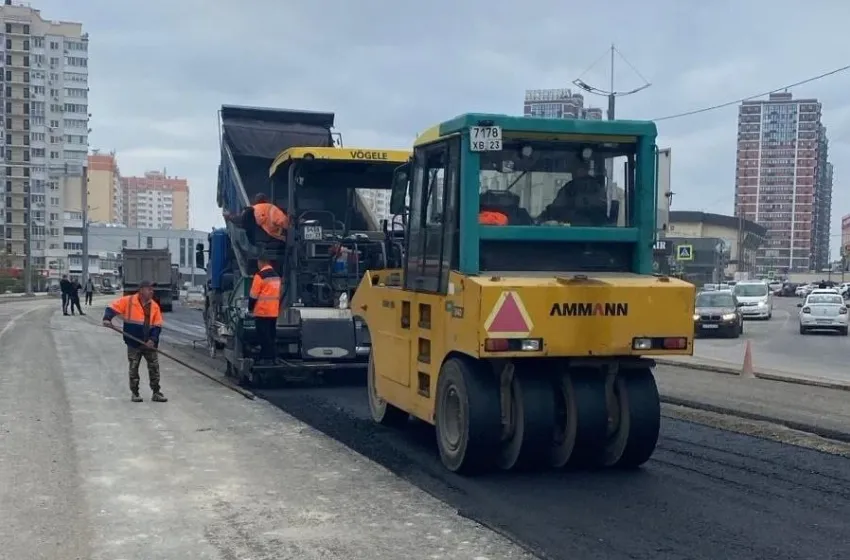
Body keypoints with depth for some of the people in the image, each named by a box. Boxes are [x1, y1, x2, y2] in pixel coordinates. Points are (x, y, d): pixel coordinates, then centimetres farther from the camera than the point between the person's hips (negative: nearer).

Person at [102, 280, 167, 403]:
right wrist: (107, 318, -23)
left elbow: (157, 326, 0)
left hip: (149, 344, 3)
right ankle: (134, 393, 17)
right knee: (134, 368, 6)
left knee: (154, 367, 4)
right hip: (134, 343, -3)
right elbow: (113, 308, -5)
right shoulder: (128, 301, -8)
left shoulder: (154, 306, 1)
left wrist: (153, 340, -13)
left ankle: (156, 392, 13)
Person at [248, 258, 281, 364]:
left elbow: (253, 295, -11)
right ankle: (272, 358, 14)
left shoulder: (260, 276, -13)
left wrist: (250, 309, 2)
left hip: (262, 312, -7)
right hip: (274, 313, 7)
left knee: (264, 338, -4)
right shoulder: (276, 276, 12)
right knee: (271, 337, 12)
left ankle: (267, 358, -5)